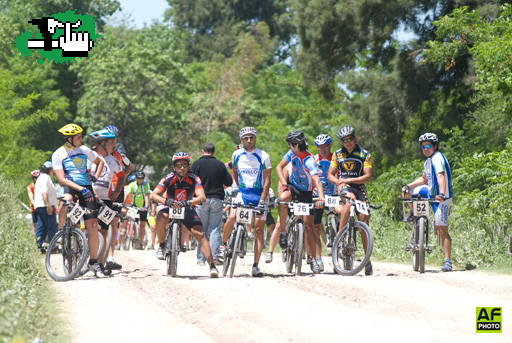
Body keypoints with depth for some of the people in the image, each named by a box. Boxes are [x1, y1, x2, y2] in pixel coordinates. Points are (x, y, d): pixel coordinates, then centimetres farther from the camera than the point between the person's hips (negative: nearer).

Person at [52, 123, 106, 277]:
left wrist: (96, 177, 9)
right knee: (65, 201, -39)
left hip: (86, 188, 4)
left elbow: (100, 161, 27)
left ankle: (94, 262, 1)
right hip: (70, 187, -4)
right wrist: (81, 189, -22)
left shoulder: (84, 150, 9)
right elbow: (61, 179, -12)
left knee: (92, 225, -7)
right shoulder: (58, 154, -3)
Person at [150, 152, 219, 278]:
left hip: (187, 209, 1)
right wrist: (166, 201, -49)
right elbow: (153, 195, -29)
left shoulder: (194, 179, -20)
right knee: (162, 218, -35)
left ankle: (212, 266, -20)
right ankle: (161, 245, -10)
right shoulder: (168, 178, -20)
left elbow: (202, 197, -32)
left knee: (200, 233, -19)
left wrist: (188, 202, -50)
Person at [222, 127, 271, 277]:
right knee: (232, 217, -24)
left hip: (260, 195, -2)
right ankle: (223, 244, 0)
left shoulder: (263, 156, -7)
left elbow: (267, 180, -8)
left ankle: (255, 266, -3)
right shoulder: (237, 155, 2)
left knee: (258, 229, -4)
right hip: (243, 194, 2)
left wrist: (262, 200, -15)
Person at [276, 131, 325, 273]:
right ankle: (283, 230, -16)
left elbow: (317, 180, -41)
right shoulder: (292, 153, -10)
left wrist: (321, 198, -56)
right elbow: (279, 167, 1)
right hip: (293, 186, 4)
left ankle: (314, 258, -2)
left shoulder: (309, 161, -29)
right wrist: (284, 183, -15)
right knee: (283, 198, -32)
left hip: (306, 192, -4)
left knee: (308, 225, -8)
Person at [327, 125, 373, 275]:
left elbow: (368, 177, -6)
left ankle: (368, 261, 0)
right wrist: (339, 182, -11)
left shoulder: (365, 155, 3)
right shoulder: (337, 154, 11)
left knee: (364, 223, -7)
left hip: (359, 188, 0)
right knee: (350, 198, -37)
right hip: (344, 188, 0)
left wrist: (348, 180, -16)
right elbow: (330, 175, 11)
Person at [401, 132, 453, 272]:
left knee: (442, 229, -13)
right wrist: (408, 186, 8)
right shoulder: (428, 161, 13)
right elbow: (424, 179, 23)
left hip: (441, 198, -9)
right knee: (407, 191, 7)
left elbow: (441, 176, -32)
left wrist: (441, 194, -46)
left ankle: (448, 262, -15)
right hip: (431, 193, 9)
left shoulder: (437, 158, -17)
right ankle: (413, 214, 27)